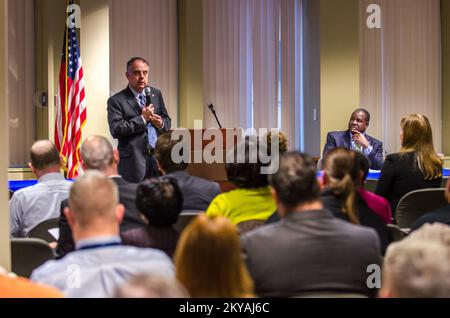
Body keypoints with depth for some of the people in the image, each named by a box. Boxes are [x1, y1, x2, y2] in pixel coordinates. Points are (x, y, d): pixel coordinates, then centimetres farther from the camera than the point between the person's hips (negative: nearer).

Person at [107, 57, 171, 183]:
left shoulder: (156, 94, 14)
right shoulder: (116, 101, -3)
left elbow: (167, 120, 21)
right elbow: (115, 130, -13)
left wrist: (161, 123, -3)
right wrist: (142, 118, -14)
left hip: (159, 157, 5)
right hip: (134, 161, -4)